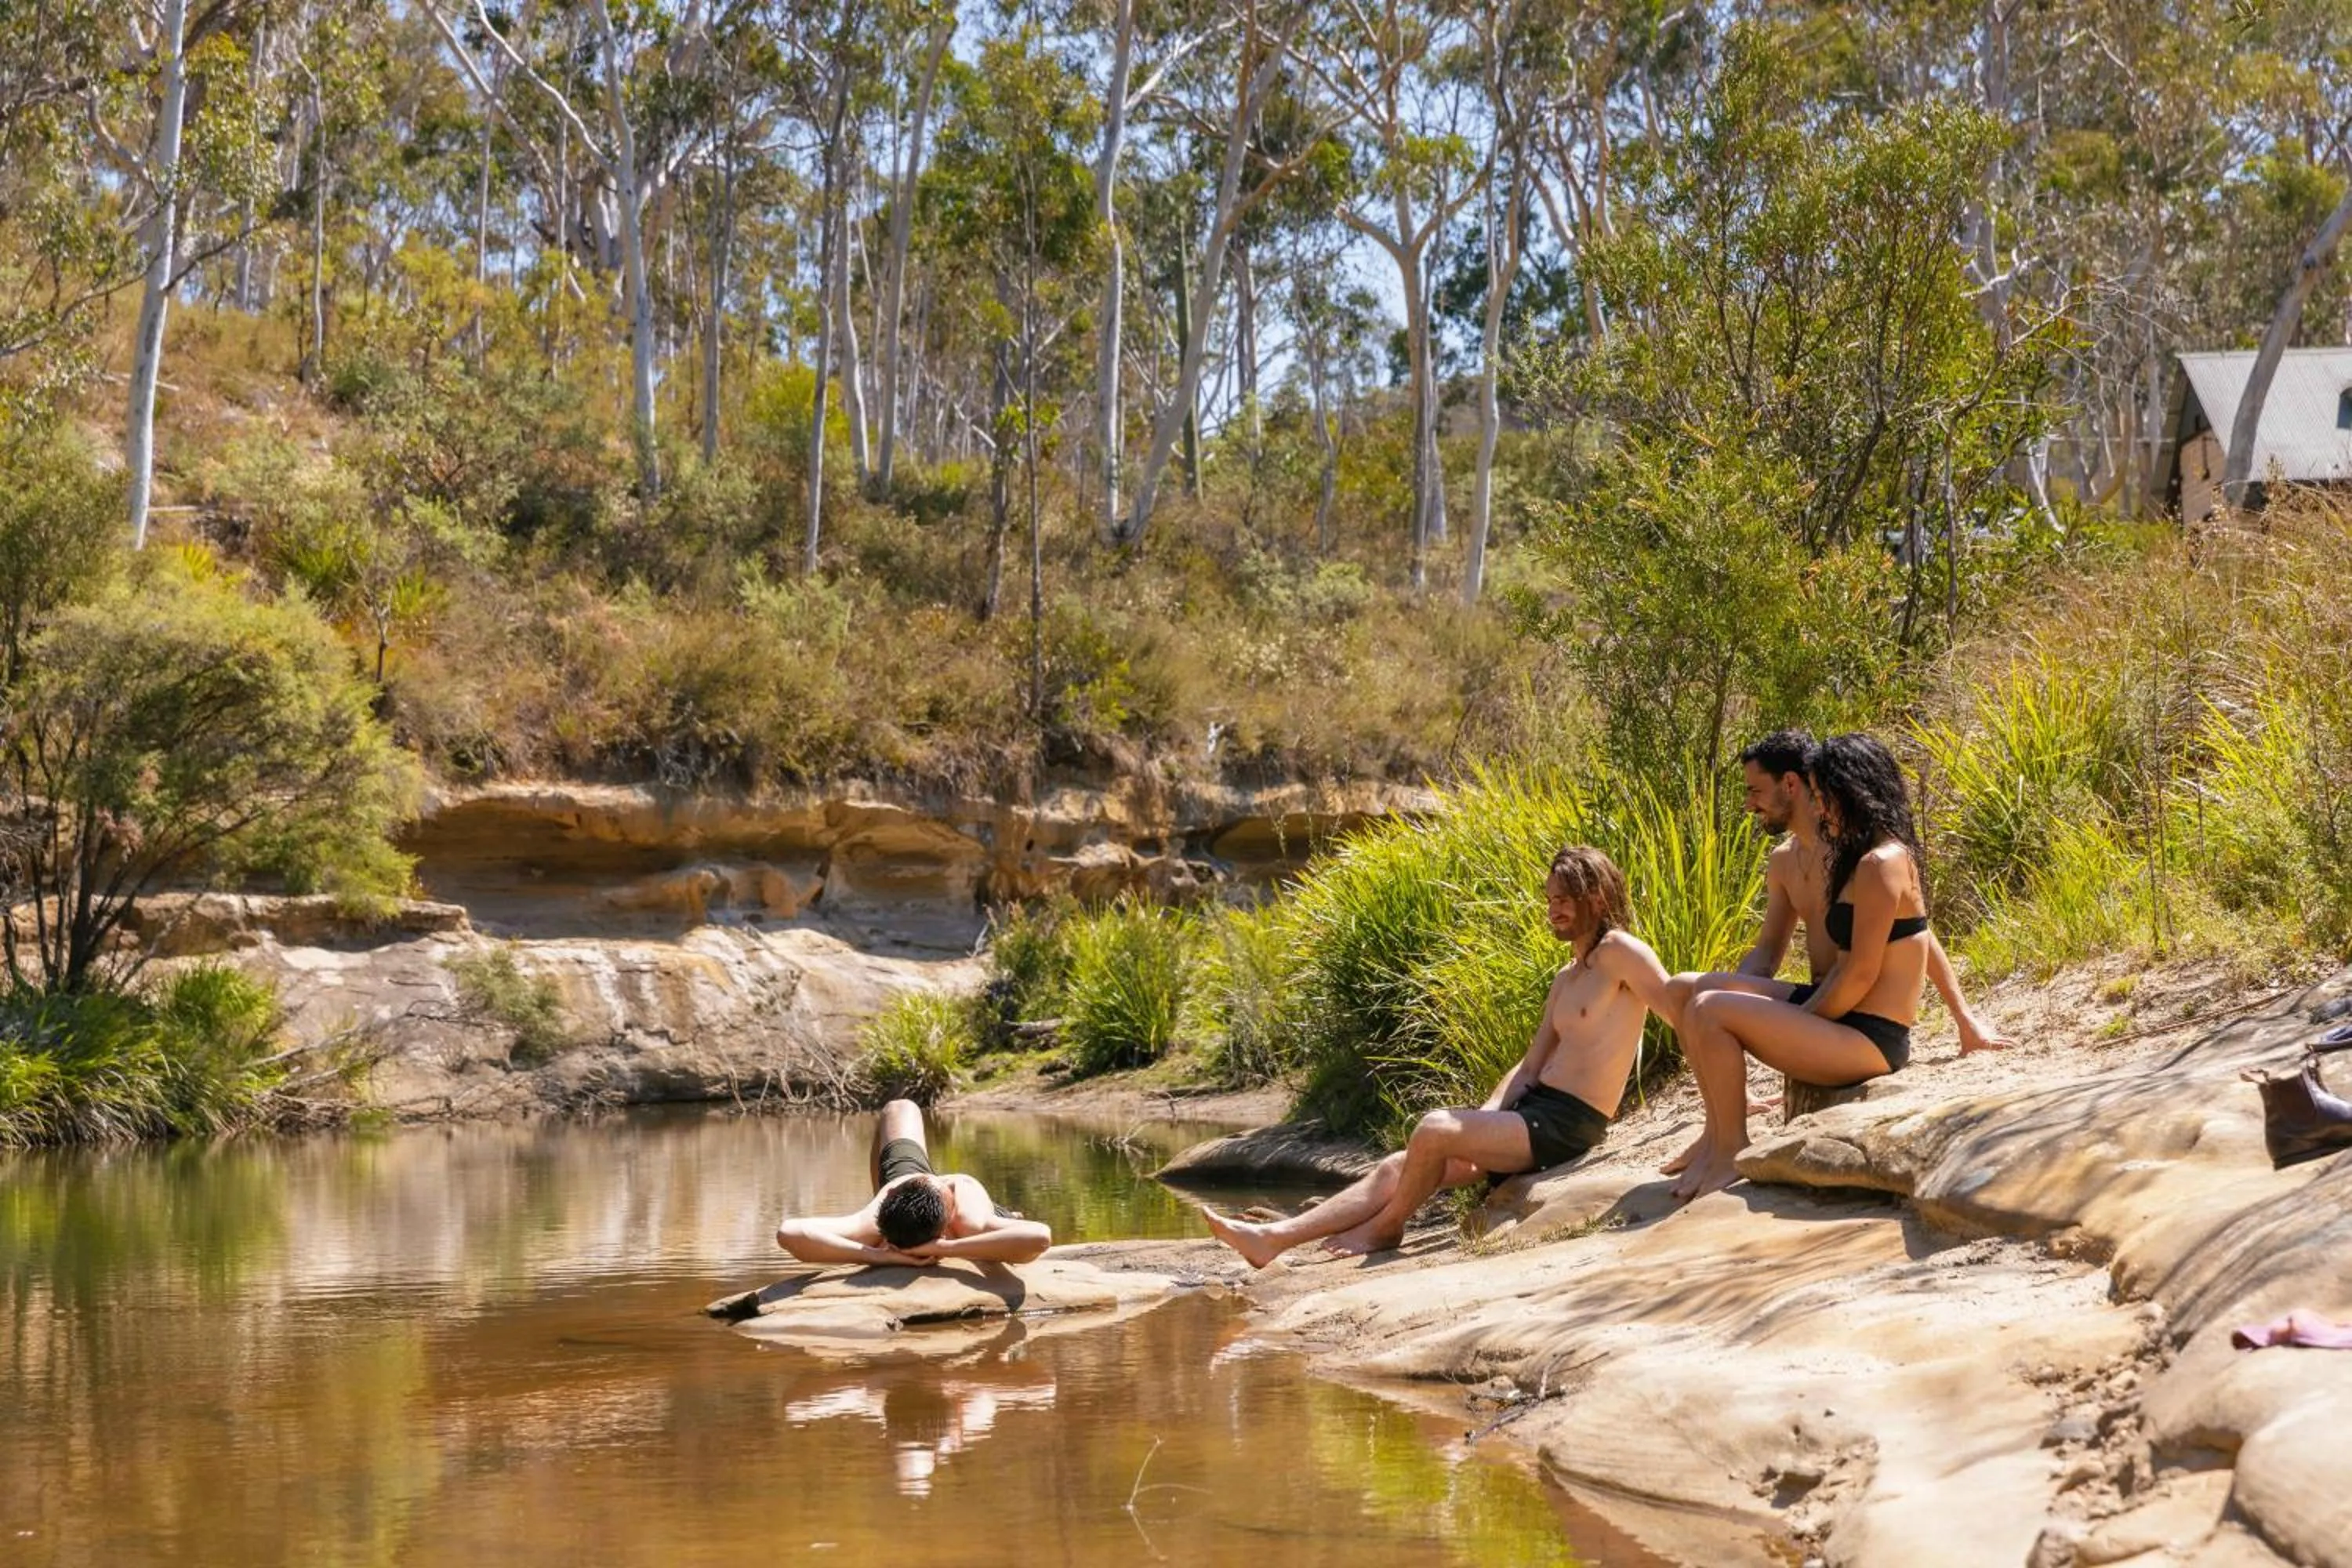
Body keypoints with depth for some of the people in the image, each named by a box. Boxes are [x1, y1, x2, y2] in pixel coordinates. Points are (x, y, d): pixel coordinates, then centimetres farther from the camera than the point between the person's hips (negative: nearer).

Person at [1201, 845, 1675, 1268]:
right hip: (1532, 1110, 9)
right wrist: (1477, 1123, 1)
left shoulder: (1619, 951, -8)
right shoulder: (1566, 981, 21)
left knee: (1434, 1129, -24)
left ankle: (1386, 1227, 2)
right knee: (1398, 1166, 0)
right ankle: (1273, 1238, -4)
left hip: (1566, 1127, -9)